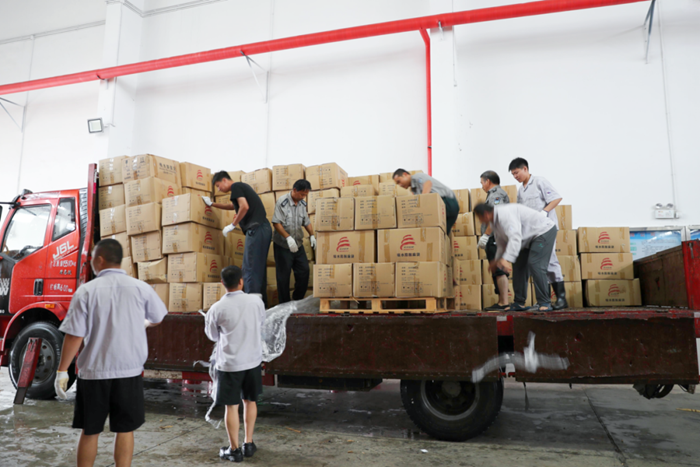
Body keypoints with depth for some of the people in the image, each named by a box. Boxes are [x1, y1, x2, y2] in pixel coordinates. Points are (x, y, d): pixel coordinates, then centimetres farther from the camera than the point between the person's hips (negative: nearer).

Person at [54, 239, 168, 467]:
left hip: (94, 372, -1)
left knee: (90, 431, 14)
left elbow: (75, 336, -10)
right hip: (130, 371, 1)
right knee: (125, 430, 11)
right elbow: (157, 319, 12)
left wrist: (62, 371, 0)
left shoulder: (86, 290, -10)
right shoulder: (141, 288, -4)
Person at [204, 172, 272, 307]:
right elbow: (233, 207, 44)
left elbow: (244, 207, -19)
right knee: (259, 267, 11)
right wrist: (212, 204, 50)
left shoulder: (236, 186, -2)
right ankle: (261, 303, 14)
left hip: (256, 229, -10)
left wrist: (232, 225, -9)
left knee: (250, 268, -10)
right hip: (264, 229, 10)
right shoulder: (242, 186, 27)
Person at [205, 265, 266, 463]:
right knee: (250, 401, 18)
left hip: (229, 363, -3)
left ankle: (234, 450, 19)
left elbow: (212, 335, 1)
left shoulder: (217, 308, -15)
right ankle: (248, 444, 27)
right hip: (253, 360, 3)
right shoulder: (256, 301, -9)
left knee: (232, 406, 8)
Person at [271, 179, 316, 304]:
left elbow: (306, 221, 15)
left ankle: (298, 301, 23)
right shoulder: (282, 201, -14)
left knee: (304, 271, 7)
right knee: (284, 275, 2)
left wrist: (312, 235, 3)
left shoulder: (302, 204, 5)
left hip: (298, 245, 6)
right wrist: (288, 237, -23)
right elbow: (276, 223, -18)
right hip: (283, 245, -6)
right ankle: (284, 304, 16)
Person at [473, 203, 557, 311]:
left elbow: (515, 237, -39)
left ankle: (544, 303, -15)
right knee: (519, 265, 6)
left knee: (535, 264, -20)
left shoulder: (505, 214, -30)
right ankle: (519, 303, 11)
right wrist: (496, 260, 22)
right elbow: (501, 243, 16)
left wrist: (506, 259, -45)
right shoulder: (495, 222, 3)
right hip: (531, 237, 10)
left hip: (544, 230, -10)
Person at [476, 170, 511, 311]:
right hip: (494, 239, 11)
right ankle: (501, 302, 17)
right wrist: (486, 236, 19)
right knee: (497, 271, 12)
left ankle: (504, 303, -7)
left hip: (495, 237, -11)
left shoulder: (496, 194, -9)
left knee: (499, 271, -9)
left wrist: (485, 235, -20)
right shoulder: (494, 194, 23)